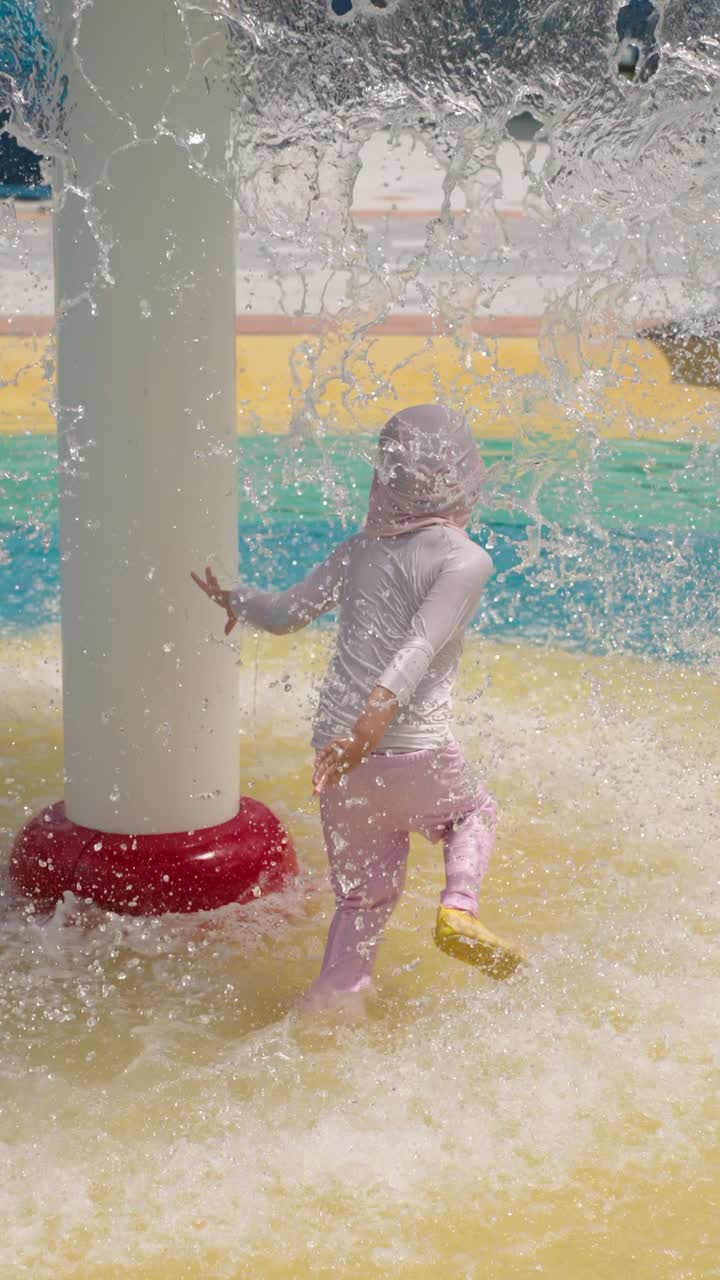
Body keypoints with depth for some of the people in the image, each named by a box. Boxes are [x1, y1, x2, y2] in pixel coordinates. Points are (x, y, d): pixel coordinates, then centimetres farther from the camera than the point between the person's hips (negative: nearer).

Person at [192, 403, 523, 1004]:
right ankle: (459, 908, 5)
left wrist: (233, 599, 38)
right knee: (473, 812, 28)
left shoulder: (361, 550, 11)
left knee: (364, 895, 21)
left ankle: (333, 996, 18)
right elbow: (421, 647, -19)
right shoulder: (466, 560, -5)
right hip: (415, 753, -4)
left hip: (337, 754, 5)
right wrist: (375, 722, -29)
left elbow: (284, 612, 18)